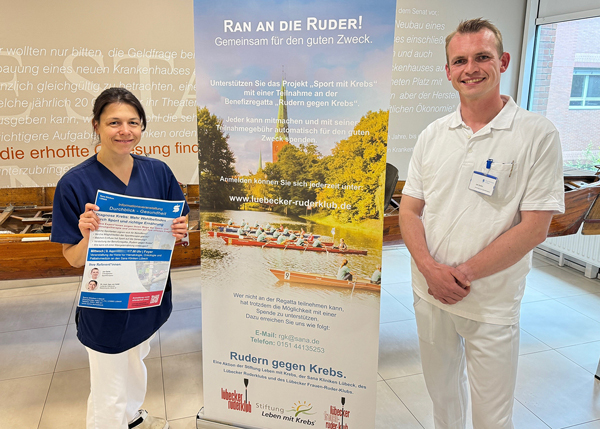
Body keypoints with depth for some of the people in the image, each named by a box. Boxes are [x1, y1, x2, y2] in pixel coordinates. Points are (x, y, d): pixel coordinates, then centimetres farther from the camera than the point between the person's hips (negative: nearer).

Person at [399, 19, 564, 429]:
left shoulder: (538, 134, -10)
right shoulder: (433, 134, 3)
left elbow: (534, 227, -13)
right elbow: (409, 210, 3)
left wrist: (463, 273, -17)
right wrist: (431, 269, -13)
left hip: (492, 305, -3)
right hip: (429, 293, 4)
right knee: (442, 391, 22)